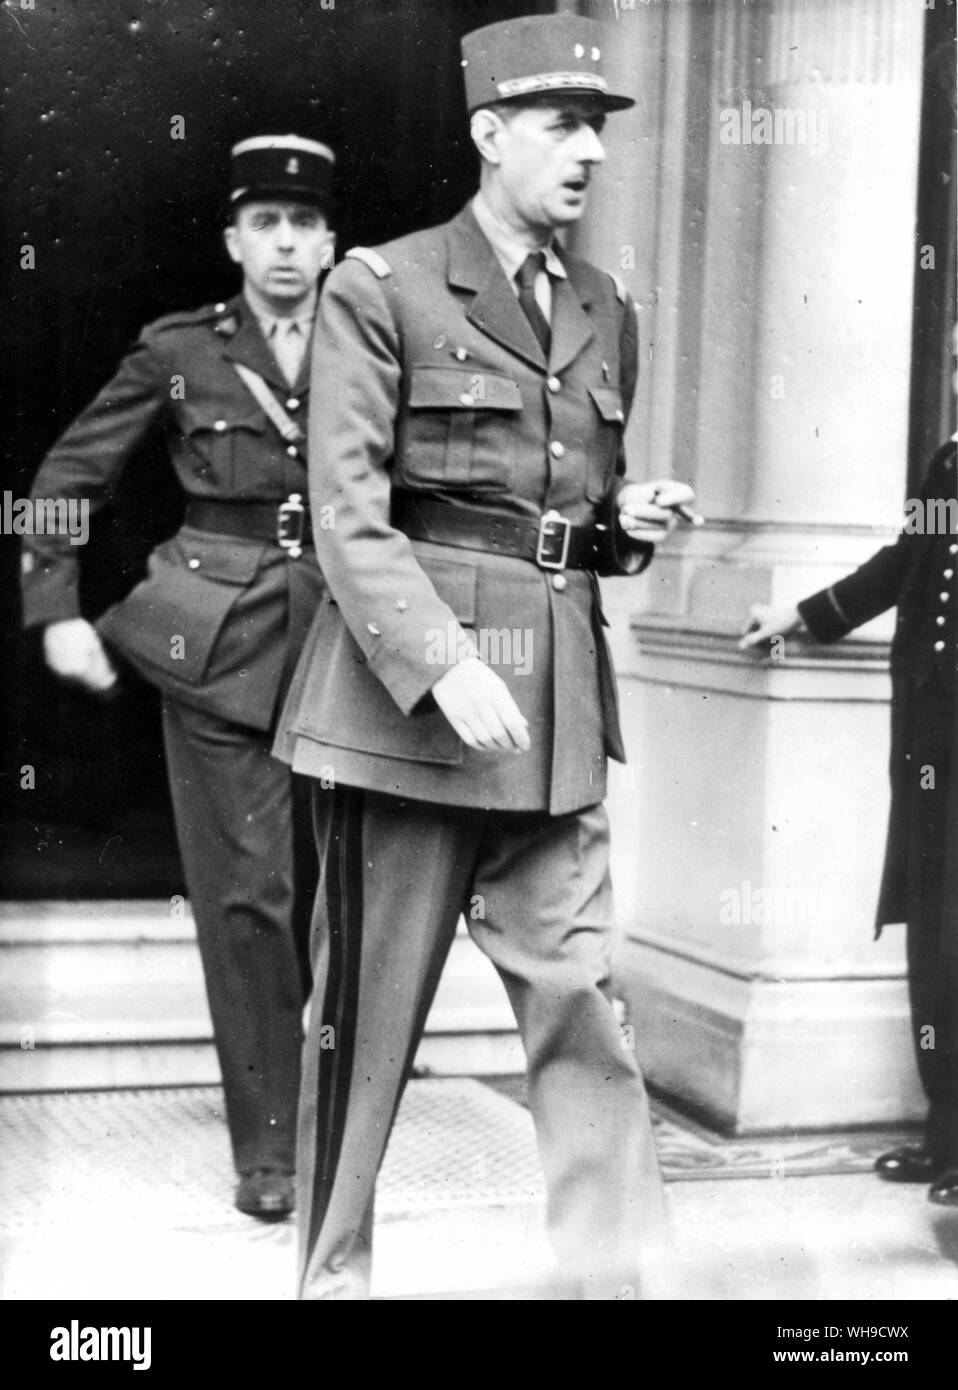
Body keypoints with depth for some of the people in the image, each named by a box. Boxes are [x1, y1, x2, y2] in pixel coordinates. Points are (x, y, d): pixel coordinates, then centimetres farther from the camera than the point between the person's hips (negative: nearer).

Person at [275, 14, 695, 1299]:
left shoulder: (605, 313, 15)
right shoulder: (382, 288, -3)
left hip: (561, 705, 5)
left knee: (580, 1004, 2)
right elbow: (350, 515, -11)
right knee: (368, 1011, 4)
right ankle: (332, 1270, 20)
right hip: (403, 688, -5)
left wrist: (629, 520, 2)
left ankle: (620, 1275, 8)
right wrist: (444, 666, -21)